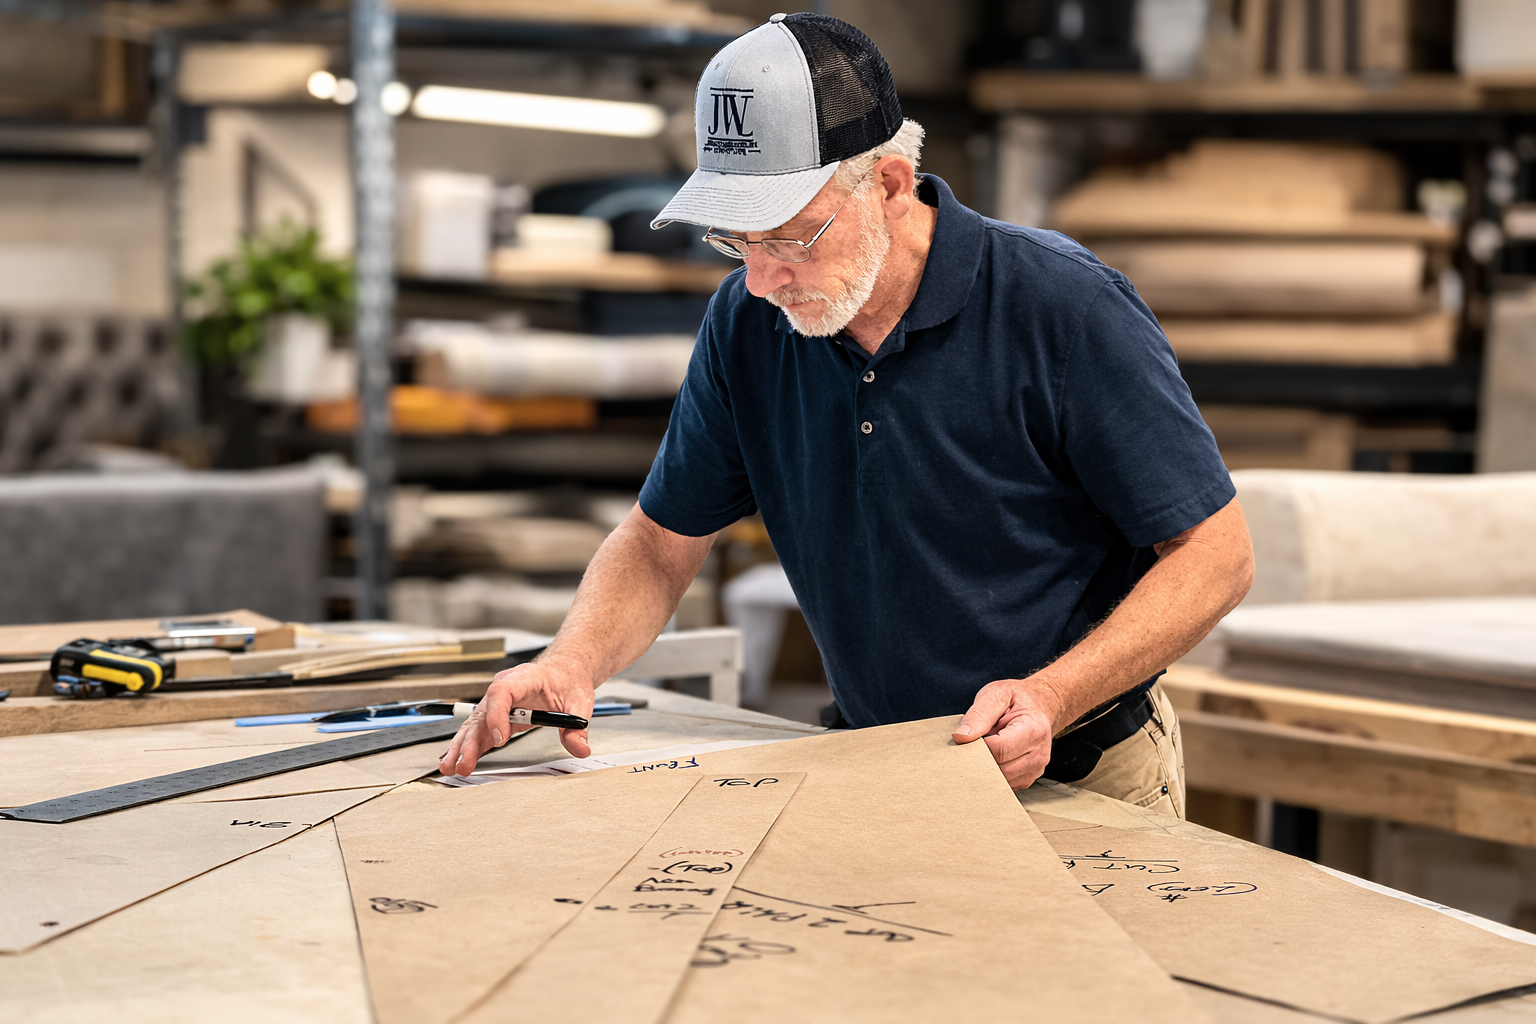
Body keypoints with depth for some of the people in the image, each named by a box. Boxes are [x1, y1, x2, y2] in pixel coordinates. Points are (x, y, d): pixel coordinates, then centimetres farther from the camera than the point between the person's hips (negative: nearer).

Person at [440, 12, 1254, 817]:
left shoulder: (1064, 308, -15)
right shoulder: (747, 321, -1)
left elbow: (1216, 555, -12)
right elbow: (661, 540, 9)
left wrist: (1051, 699, -25)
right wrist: (573, 660, -12)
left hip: (1086, 784, -4)